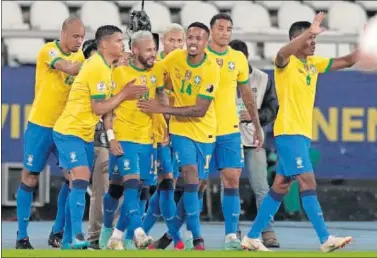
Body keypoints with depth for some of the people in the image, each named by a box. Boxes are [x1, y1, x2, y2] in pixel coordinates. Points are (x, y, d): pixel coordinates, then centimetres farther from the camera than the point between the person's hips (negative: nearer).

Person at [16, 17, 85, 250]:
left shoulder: (79, 56, 5)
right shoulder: (49, 51, -13)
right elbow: (69, 69, -29)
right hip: (41, 125, -6)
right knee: (30, 177, 0)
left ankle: (58, 233, 11)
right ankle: (22, 237, 7)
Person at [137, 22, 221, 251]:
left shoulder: (212, 69, -17)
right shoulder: (174, 58, -8)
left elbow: (200, 110, -20)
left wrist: (161, 109, -23)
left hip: (204, 131, 0)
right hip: (181, 128, 0)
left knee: (196, 184, 6)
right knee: (190, 175, -18)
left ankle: (175, 230, 26)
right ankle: (198, 238, -19)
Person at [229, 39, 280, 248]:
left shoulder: (262, 79, 4)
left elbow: (272, 109, 7)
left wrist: (255, 115, -10)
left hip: (253, 140, 0)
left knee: (261, 188, -3)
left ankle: (268, 231, 1)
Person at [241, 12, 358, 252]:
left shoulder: (314, 63, 13)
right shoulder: (286, 62, -9)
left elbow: (348, 61, 14)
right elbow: (283, 53, -33)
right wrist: (310, 32, -46)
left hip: (303, 133, 9)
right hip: (289, 132, -9)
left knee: (280, 187, 10)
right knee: (308, 181, -15)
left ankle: (253, 237, 16)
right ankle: (326, 239, -19)